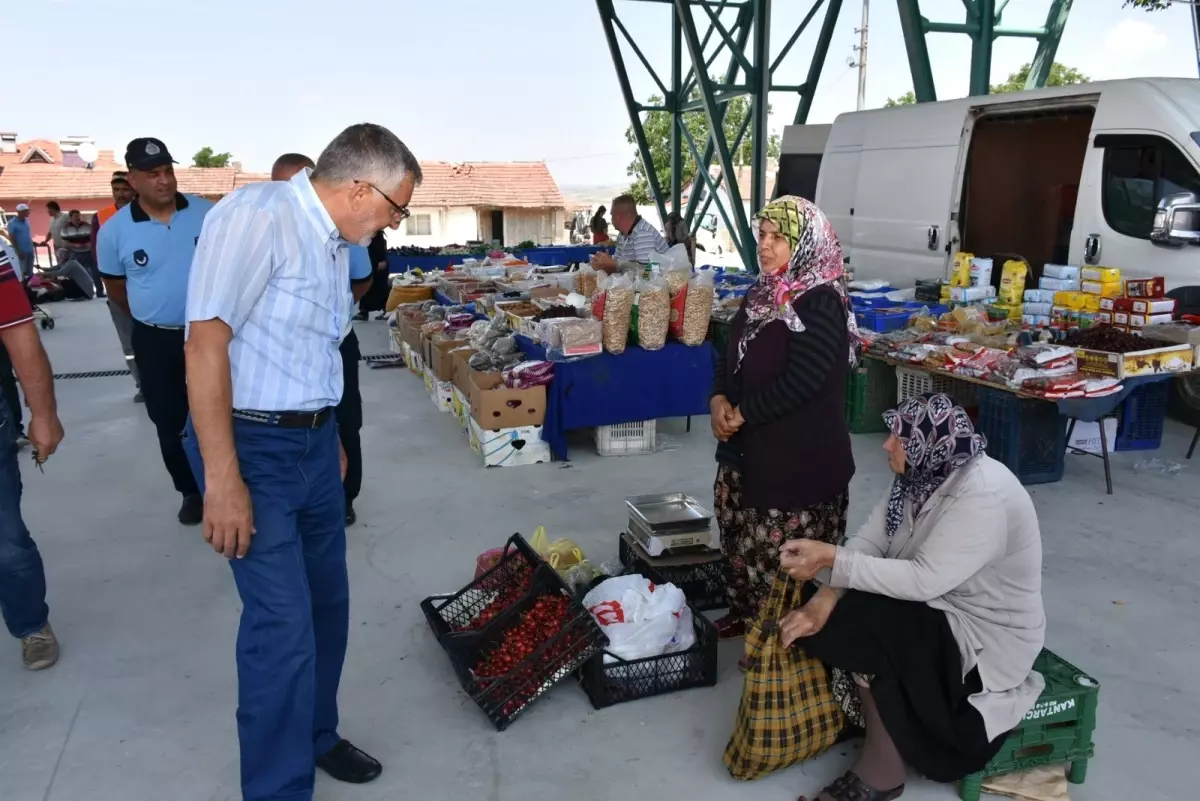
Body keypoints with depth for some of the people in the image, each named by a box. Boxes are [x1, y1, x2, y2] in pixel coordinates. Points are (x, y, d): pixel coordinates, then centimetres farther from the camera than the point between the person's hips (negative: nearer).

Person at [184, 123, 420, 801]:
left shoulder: (336, 242, 9)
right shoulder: (256, 216, -17)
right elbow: (206, 343, -21)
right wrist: (223, 479, -21)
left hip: (315, 440, 9)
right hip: (252, 444, -8)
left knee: (327, 602, 16)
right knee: (284, 623, -5)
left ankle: (314, 736, 37)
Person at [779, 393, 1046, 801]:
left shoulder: (983, 496, -29)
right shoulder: (924, 473, -4)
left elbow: (922, 580, -33)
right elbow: (869, 540, -8)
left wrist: (832, 558, -36)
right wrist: (823, 598, -23)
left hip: (985, 635, -8)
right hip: (937, 603, 8)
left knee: (866, 632, -23)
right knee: (834, 610, -7)